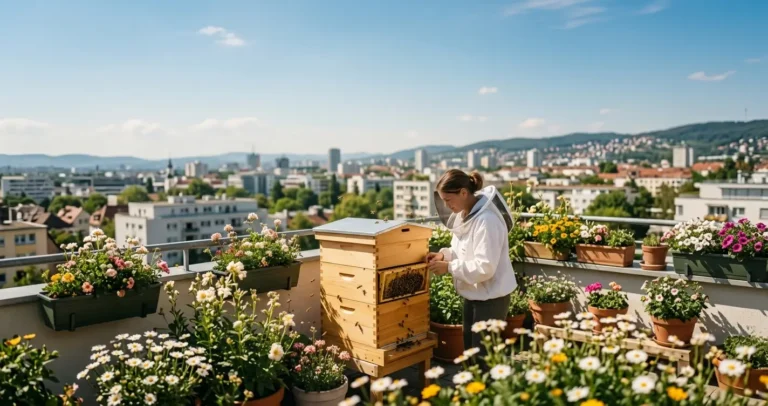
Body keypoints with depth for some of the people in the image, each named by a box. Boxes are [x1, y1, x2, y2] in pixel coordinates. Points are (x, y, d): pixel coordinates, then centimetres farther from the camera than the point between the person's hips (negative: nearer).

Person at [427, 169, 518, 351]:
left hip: (490, 297, -9)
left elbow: (485, 267, -28)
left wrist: (449, 267, -22)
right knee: (470, 349, 20)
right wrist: (444, 255, -2)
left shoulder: (486, 220, -27)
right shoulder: (465, 214, 3)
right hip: (473, 295, 9)